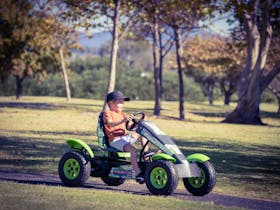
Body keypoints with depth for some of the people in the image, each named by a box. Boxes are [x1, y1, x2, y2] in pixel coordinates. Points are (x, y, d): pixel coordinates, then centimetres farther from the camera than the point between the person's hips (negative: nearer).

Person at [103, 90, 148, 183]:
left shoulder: (121, 114, 24)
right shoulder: (107, 113, -3)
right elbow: (110, 123, -23)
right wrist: (123, 120, -38)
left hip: (124, 137, 9)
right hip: (114, 140, -9)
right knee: (133, 150, -31)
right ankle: (138, 174, -37)